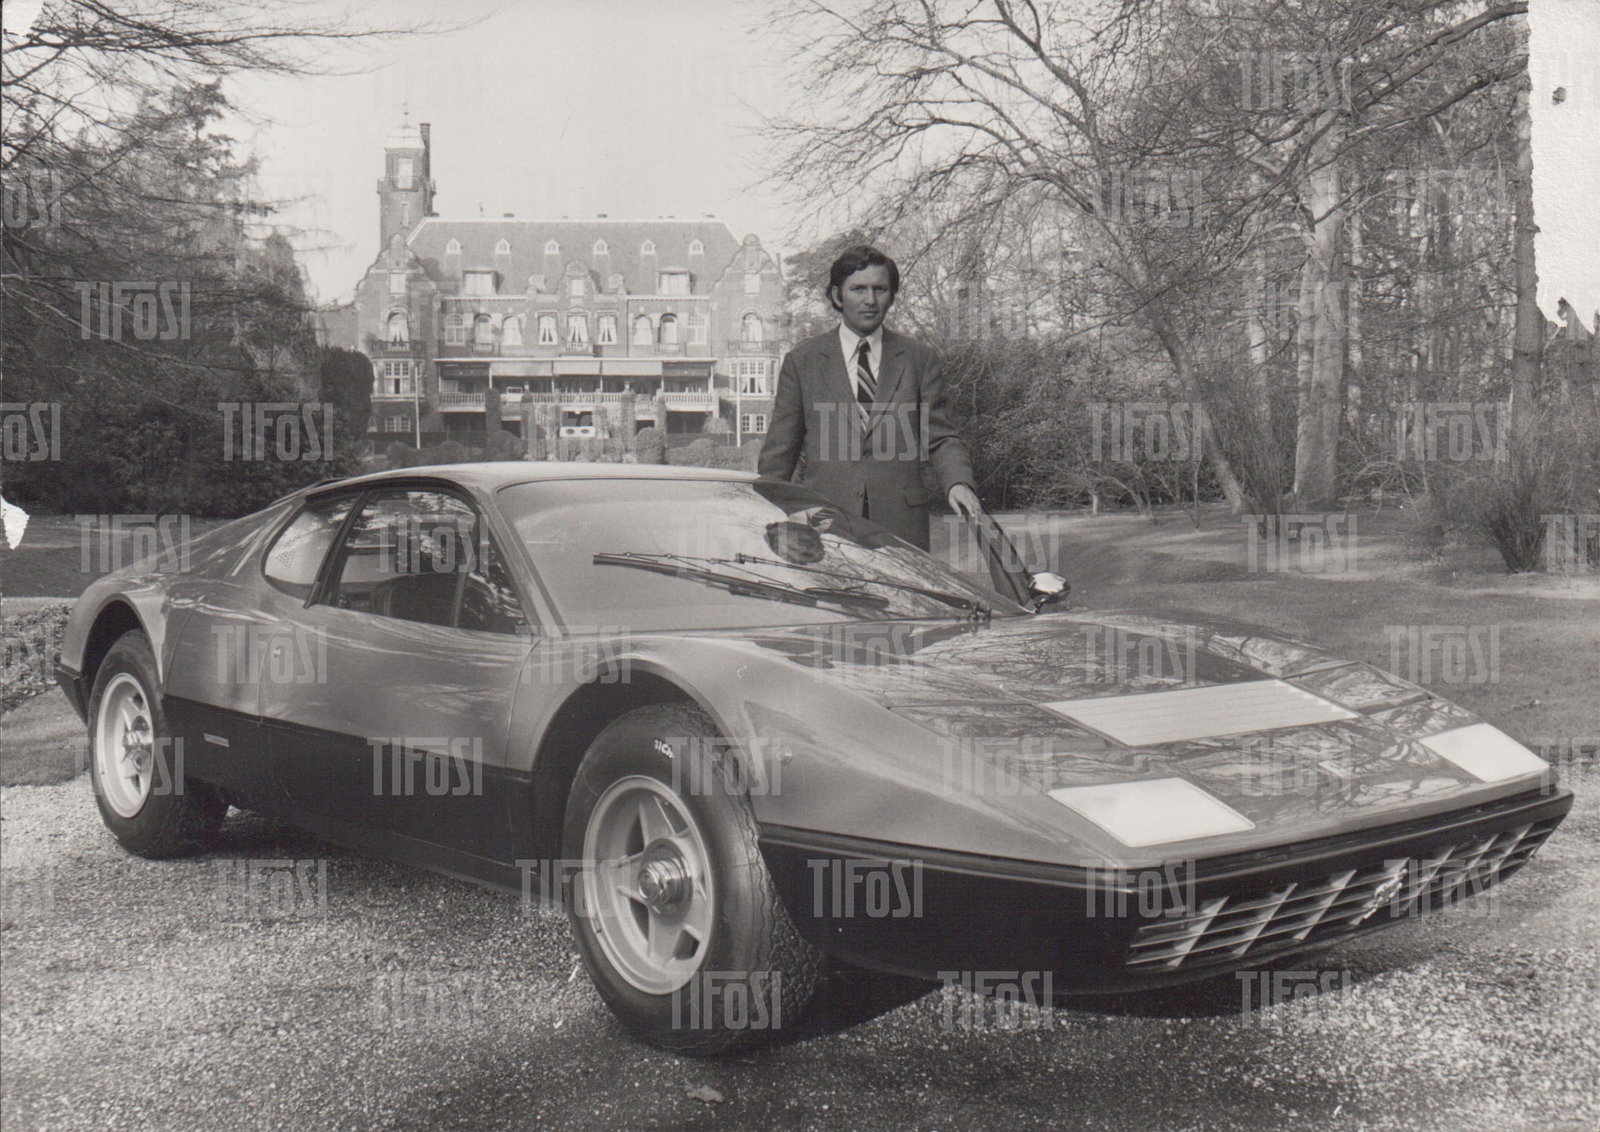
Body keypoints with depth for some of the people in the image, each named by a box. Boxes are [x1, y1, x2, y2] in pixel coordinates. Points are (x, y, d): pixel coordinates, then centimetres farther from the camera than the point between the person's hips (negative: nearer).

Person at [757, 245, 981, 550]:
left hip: (901, 525, 1)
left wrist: (957, 483, -11)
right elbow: (779, 451, 10)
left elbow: (941, 438, 9)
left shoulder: (920, 360, 12)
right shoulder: (801, 361, 10)